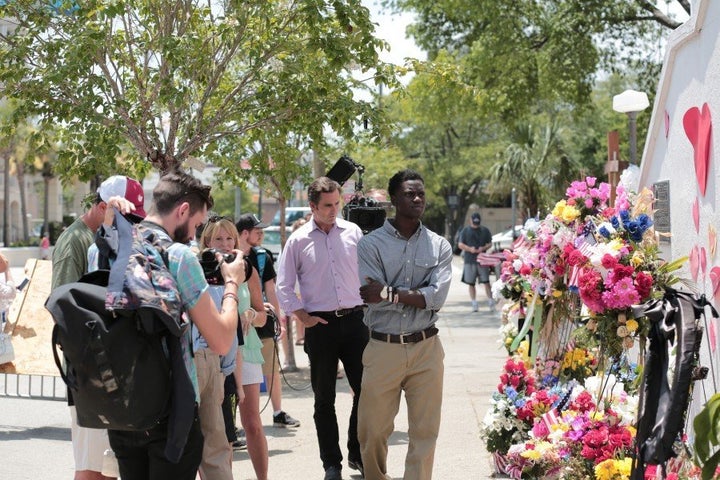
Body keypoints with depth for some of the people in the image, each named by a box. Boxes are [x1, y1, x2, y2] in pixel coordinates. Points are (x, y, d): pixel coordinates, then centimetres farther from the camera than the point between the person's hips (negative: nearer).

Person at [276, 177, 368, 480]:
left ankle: (357, 454, 19)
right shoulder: (299, 240, 0)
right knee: (324, 398, 6)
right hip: (320, 325, -1)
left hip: (355, 320, 1)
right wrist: (303, 317, -3)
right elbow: (284, 287, 4)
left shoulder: (352, 232, 4)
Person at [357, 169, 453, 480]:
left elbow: (437, 297, -9)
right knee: (372, 430, 5)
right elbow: (373, 298, -12)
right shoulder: (371, 244, -1)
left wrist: (391, 293, -14)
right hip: (383, 347, -1)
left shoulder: (439, 247, 5)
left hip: (426, 348, 1)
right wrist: (417, 295, -11)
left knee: (425, 430, 5)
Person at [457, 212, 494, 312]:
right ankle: (474, 303, 9)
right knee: (471, 283, 2)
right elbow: (460, 244, 4)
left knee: (486, 282, -5)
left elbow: (490, 243, 12)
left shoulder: (485, 230, 9)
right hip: (469, 260, 0)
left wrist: (484, 248, -10)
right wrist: (470, 249, -14)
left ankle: (490, 302, -2)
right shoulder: (465, 231, 6)